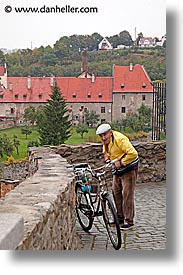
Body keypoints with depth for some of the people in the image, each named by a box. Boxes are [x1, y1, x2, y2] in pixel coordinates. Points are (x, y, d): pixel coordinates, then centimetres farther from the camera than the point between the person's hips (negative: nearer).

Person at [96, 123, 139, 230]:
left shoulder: (120, 139, -25)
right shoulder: (106, 141, 3)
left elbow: (133, 153, -34)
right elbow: (106, 151, 26)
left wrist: (121, 163, -26)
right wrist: (107, 157, 5)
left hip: (128, 169, -9)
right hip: (118, 170, 9)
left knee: (127, 194, -8)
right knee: (116, 192, 11)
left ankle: (129, 222, 0)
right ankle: (120, 217, 23)